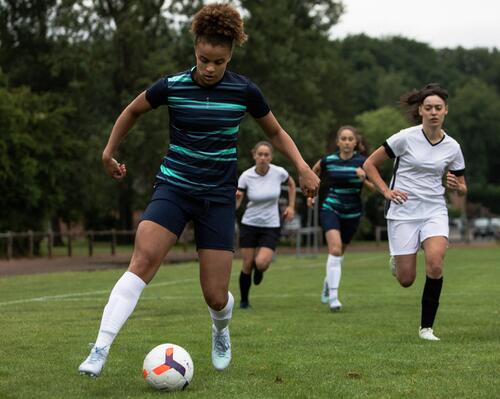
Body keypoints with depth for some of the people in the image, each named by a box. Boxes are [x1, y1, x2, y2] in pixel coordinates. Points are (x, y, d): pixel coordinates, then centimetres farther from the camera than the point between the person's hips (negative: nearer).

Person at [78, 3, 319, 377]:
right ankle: (100, 351, -27)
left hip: (218, 195, 0)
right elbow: (133, 110, 13)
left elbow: (276, 132, 10)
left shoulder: (244, 91, -6)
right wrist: (109, 151, 16)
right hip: (173, 187, 0)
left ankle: (221, 332, 36)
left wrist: (303, 167, -4)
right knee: (142, 261, -26)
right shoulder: (172, 86, -6)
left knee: (215, 296, -2)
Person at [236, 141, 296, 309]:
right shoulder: (246, 176, -12)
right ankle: (244, 300, 21)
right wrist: (236, 198, -33)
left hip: (271, 226, -1)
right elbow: (235, 205, -11)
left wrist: (291, 207, 8)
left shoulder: (279, 172, -11)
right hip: (249, 224, 1)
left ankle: (260, 268, 19)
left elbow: (291, 184, 13)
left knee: (261, 263, -19)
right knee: (247, 265, 0)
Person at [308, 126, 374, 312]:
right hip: (330, 210, -2)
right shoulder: (327, 161, -3)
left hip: (352, 213, 2)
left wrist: (364, 179, -26)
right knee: (335, 248, -22)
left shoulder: (362, 162, -6)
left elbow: (375, 188, -8)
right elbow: (312, 173, 17)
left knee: (339, 252, 14)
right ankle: (333, 296, -23)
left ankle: (328, 282, 44)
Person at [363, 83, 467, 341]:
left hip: (435, 211, 2)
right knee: (406, 280, -2)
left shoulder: (452, 147, 1)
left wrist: (456, 186, -10)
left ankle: (426, 327, -9)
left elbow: (462, 189, 13)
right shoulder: (405, 138, -8)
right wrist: (386, 191, -10)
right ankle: (396, 260, 37)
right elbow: (369, 164, 0)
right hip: (403, 211, -2)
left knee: (435, 264, -24)